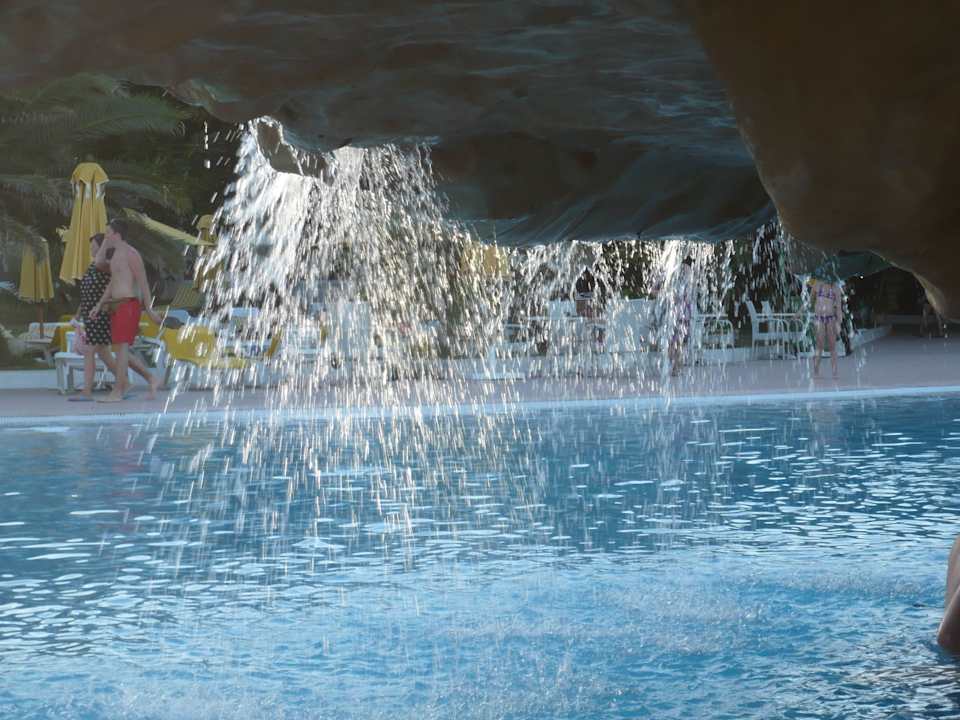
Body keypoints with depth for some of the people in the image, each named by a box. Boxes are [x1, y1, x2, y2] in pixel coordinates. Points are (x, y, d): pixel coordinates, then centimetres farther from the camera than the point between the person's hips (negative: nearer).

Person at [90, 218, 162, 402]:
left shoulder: (130, 254, -10)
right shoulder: (115, 255, 19)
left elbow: (143, 282, -12)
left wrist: (149, 308, -15)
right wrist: (99, 305, 21)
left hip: (128, 304, -10)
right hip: (116, 305, 10)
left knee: (122, 346, -9)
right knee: (121, 348, 9)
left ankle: (117, 392, -9)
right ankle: (151, 380, 16)